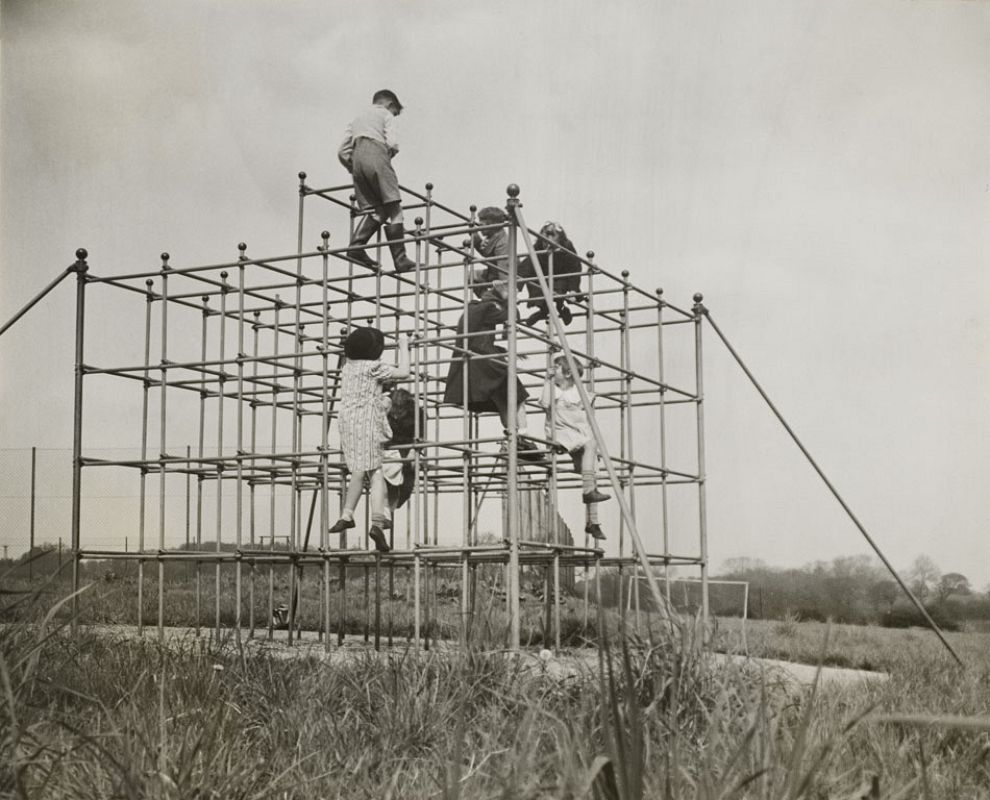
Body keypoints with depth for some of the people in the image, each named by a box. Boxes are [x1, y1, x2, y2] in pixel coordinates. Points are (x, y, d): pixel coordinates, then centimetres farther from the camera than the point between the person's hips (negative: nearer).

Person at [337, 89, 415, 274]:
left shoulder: (357, 118, 31)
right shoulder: (386, 115, 15)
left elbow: (342, 151, 20)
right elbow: (392, 144, -3)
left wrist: (355, 171, 24)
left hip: (357, 159, 6)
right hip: (376, 156, -6)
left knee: (374, 211, 7)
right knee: (393, 208, -6)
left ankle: (356, 246, -15)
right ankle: (400, 259, -13)